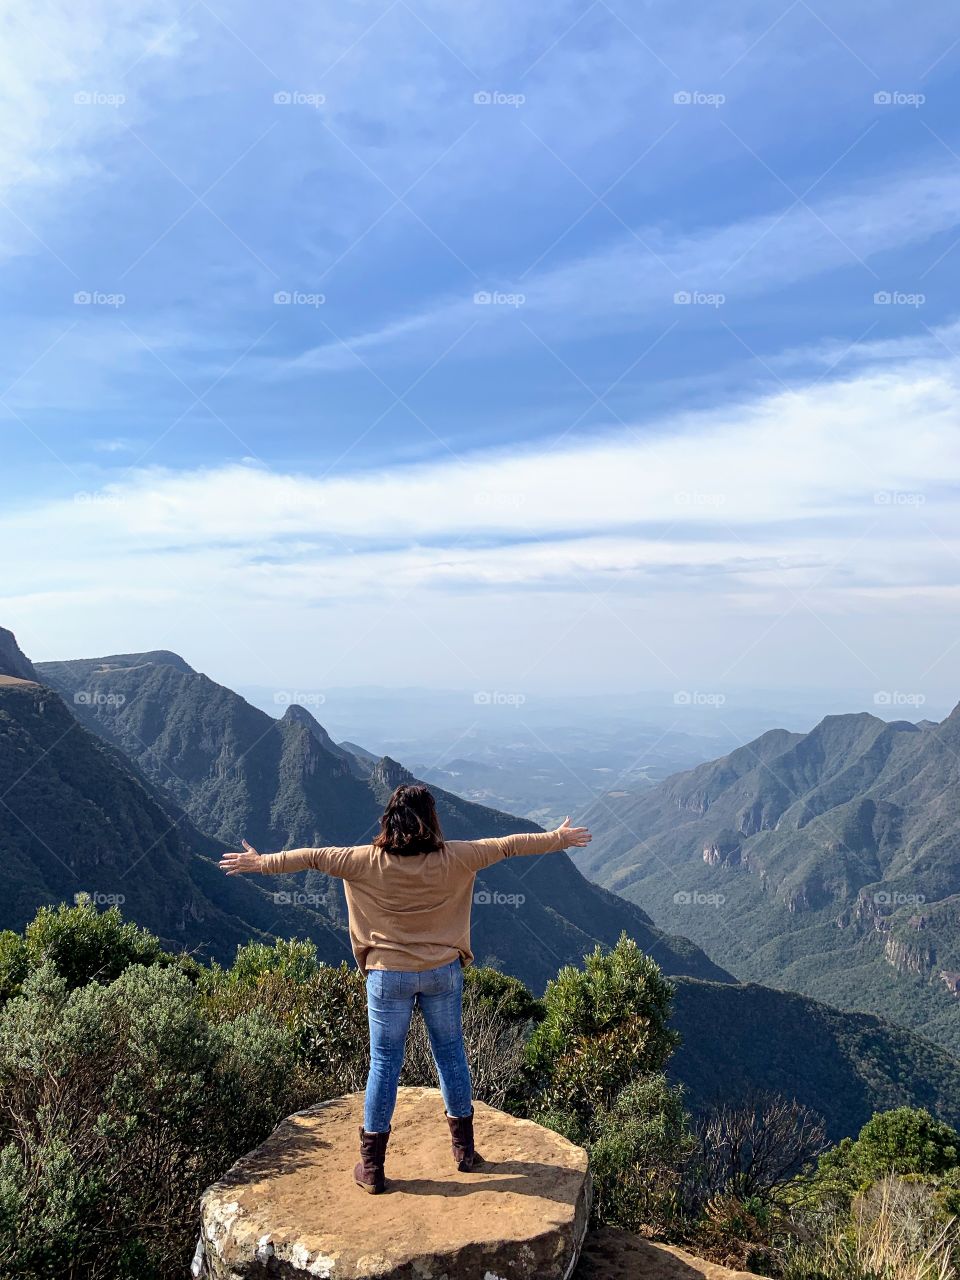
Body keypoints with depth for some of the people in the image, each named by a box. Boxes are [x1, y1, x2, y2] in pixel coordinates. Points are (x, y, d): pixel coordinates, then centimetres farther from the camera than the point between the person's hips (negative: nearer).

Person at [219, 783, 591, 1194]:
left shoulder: (368, 861, -11)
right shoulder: (453, 859, -11)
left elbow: (313, 858, -2)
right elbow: (507, 845, -2)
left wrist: (259, 862, 12)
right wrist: (558, 838, 11)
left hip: (388, 975, 0)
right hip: (442, 973, 1)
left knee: (384, 1063, 9)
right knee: (451, 1055, 17)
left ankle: (372, 1168, 17)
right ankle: (465, 1149, 30)